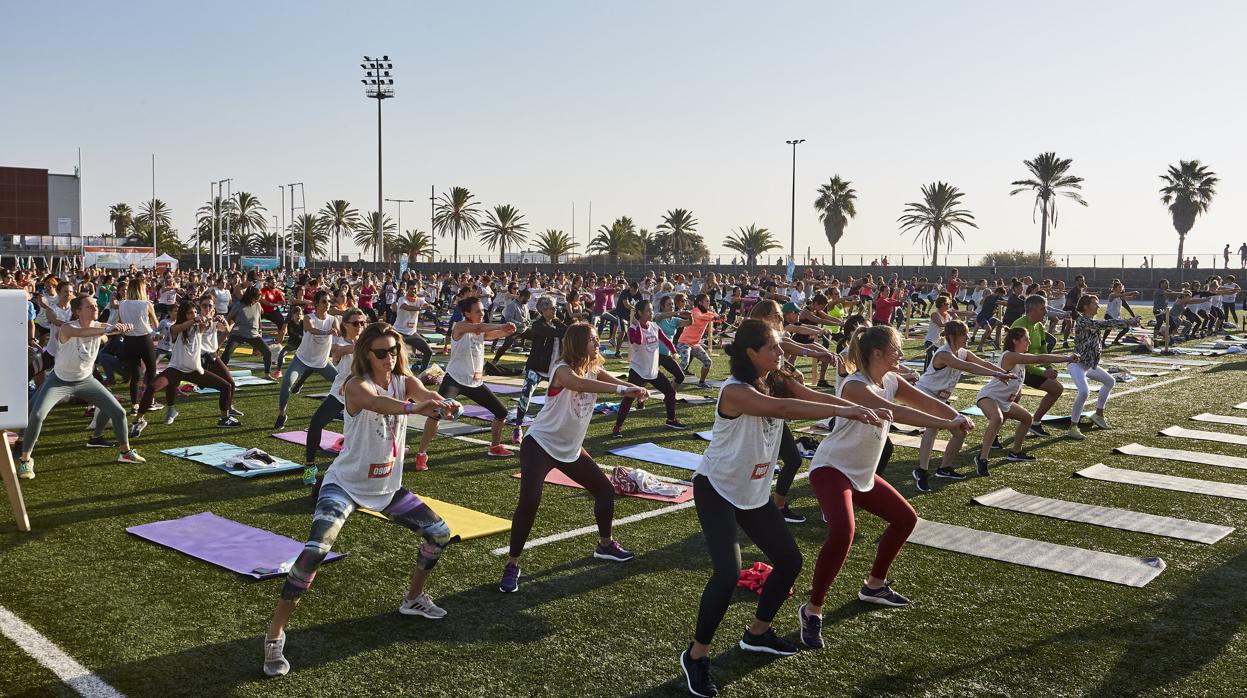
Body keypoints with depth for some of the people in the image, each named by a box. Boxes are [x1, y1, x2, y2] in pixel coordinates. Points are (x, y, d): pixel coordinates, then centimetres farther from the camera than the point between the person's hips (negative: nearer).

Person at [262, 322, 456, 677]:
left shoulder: (405, 381, -5)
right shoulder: (356, 385, -22)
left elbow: (424, 394, -28)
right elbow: (376, 403, -46)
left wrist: (439, 401, -54)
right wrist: (412, 407, -67)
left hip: (387, 487, 6)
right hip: (345, 485, -6)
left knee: (440, 533, 10)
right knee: (315, 550, -25)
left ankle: (414, 599, 34)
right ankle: (275, 635, -11)